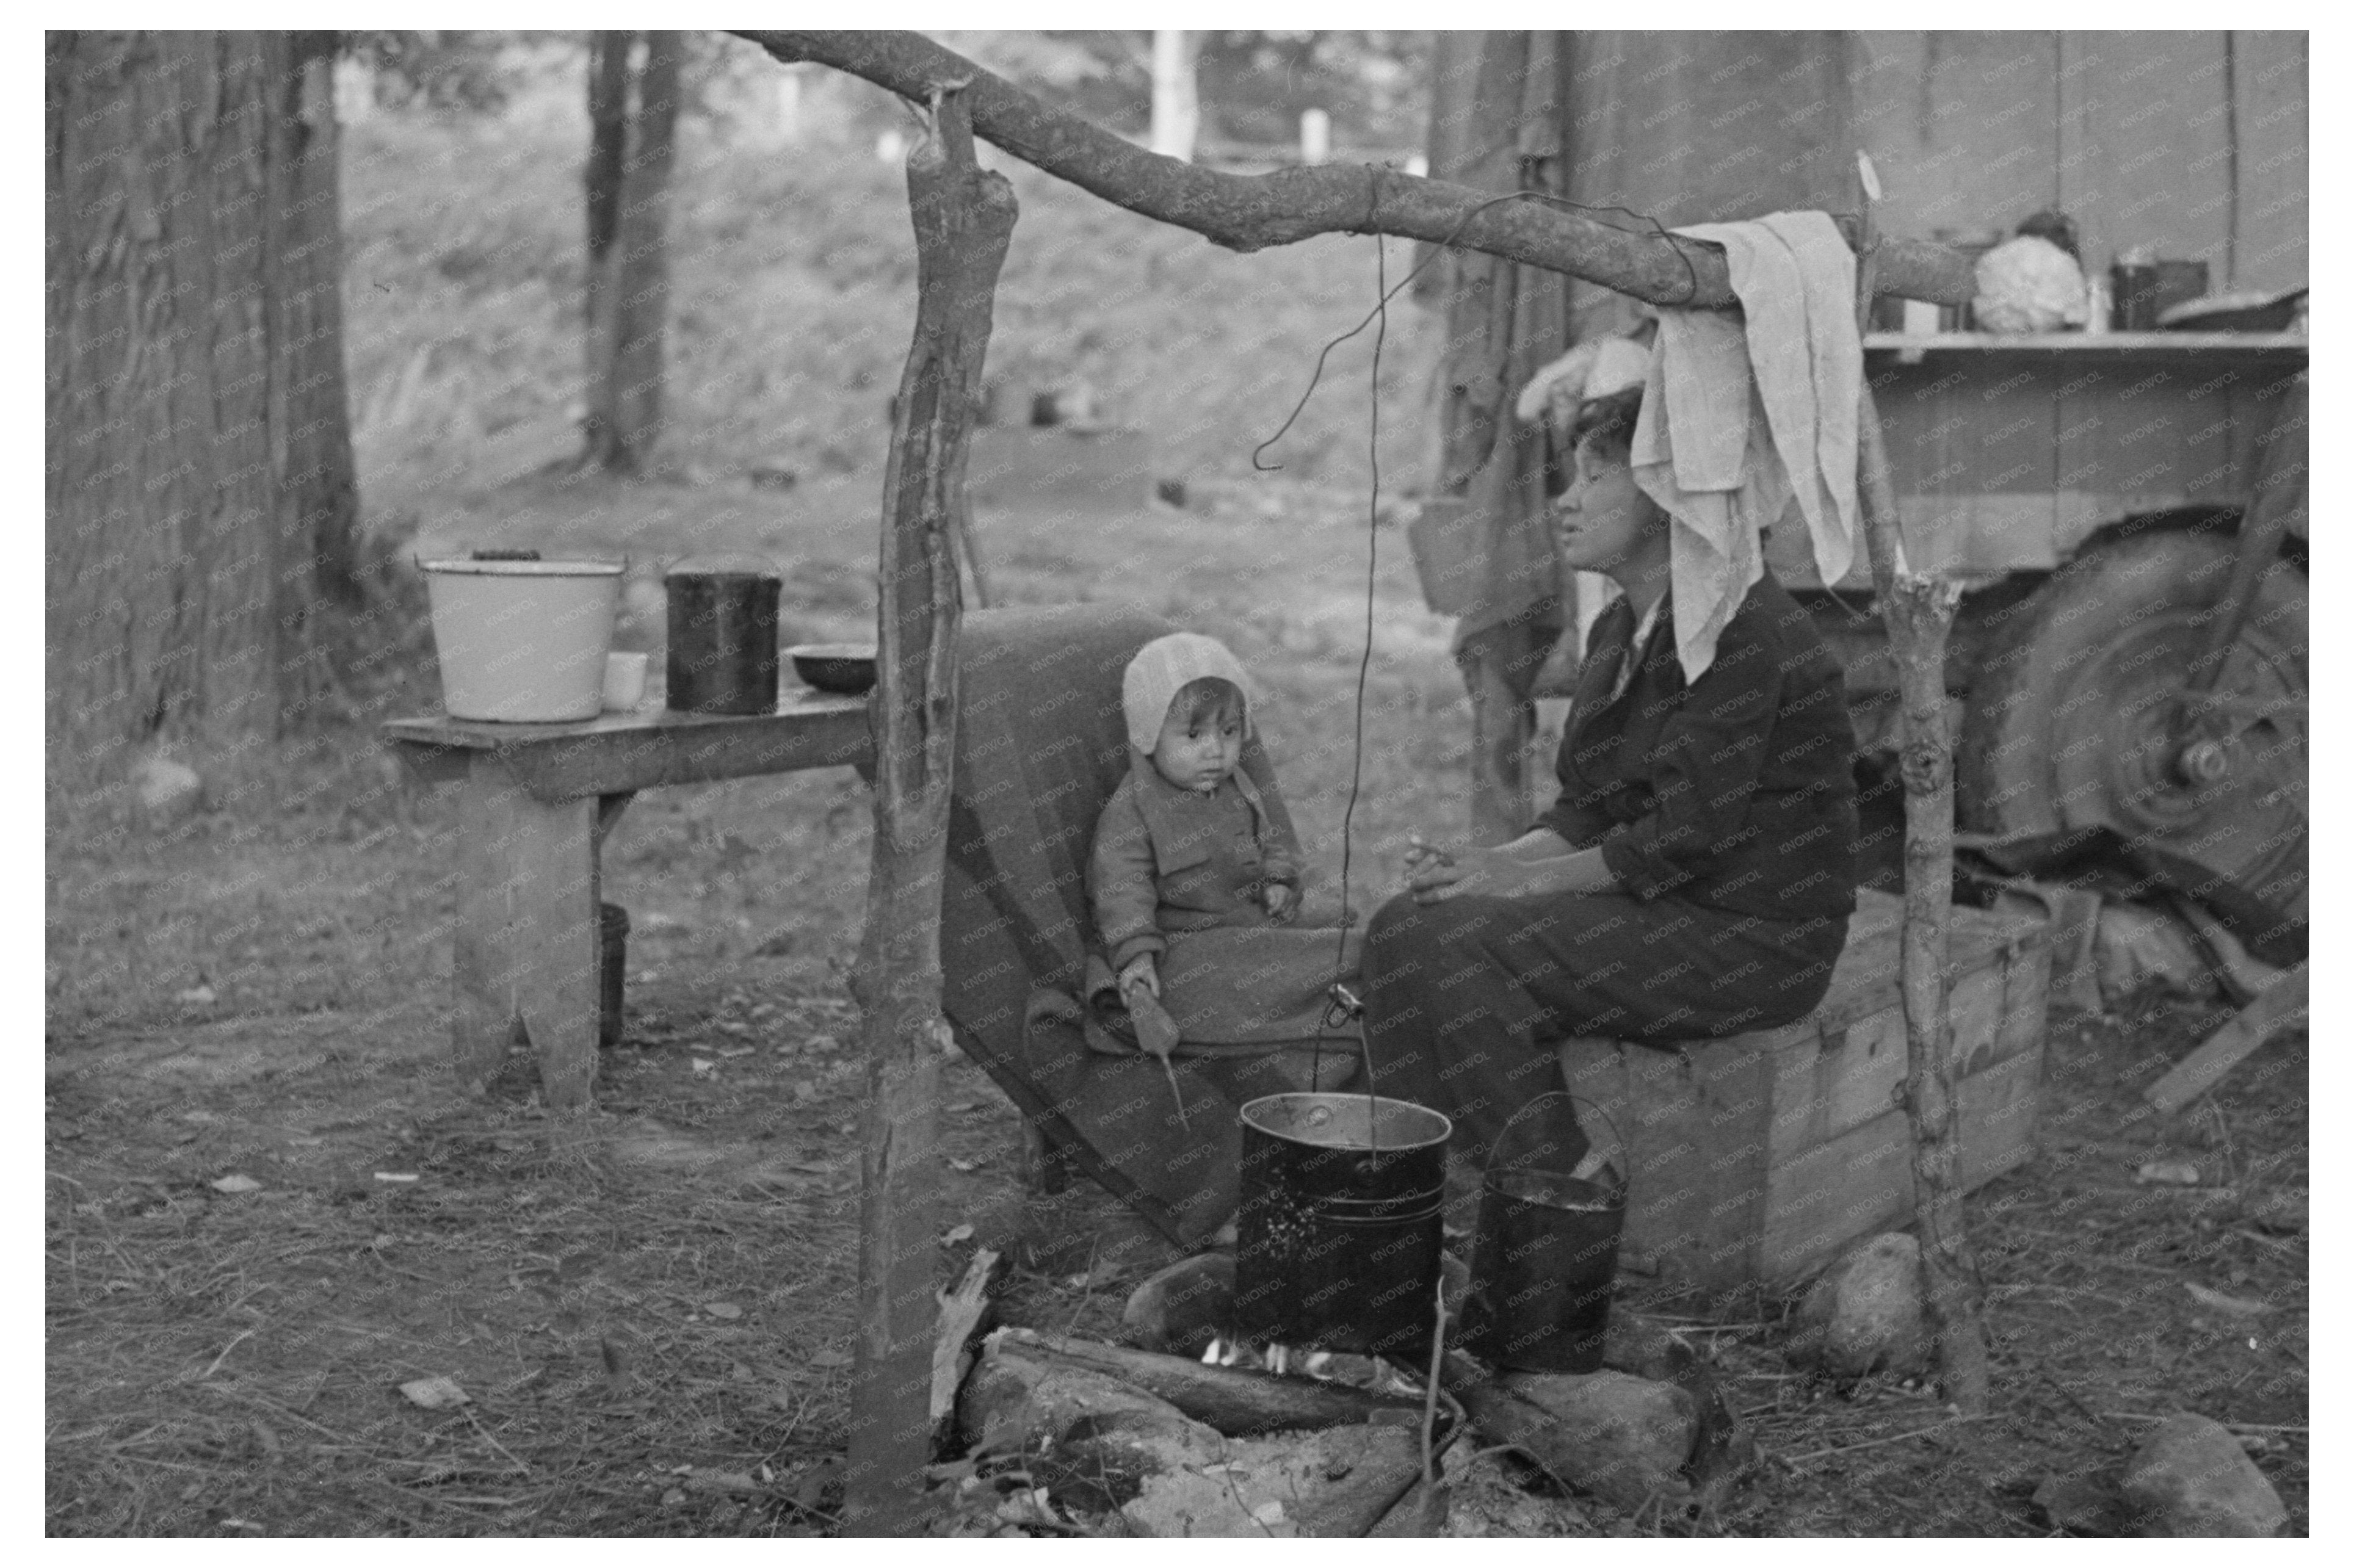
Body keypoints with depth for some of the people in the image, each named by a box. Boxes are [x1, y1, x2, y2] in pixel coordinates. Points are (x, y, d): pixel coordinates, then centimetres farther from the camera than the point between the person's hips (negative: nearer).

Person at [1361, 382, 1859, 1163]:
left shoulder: (1742, 631, -18)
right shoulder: (1620, 629, 13)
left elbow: (1688, 833, -22)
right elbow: (1589, 808, 14)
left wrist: (1529, 879, -17)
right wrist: (1492, 863, -5)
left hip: (1755, 940, -9)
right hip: (1661, 910, 9)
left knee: (1457, 942, -21)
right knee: (1406, 922, -6)